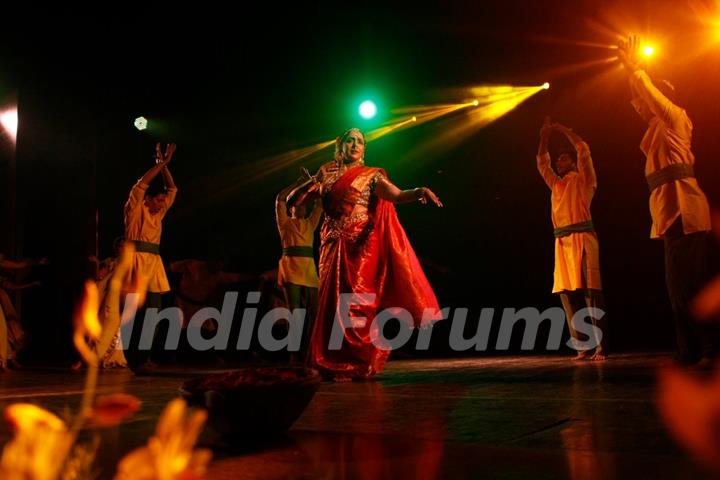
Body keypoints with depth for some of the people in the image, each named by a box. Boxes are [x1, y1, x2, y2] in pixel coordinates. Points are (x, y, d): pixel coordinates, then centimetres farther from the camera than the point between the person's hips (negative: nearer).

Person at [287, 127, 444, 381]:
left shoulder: (371, 175, 7)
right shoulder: (326, 173, 14)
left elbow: (397, 195, -11)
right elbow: (291, 200, 8)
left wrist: (421, 191, -30)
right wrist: (313, 182, -9)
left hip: (362, 245, -2)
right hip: (334, 245, 3)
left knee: (360, 303, -8)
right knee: (334, 302, 1)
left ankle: (360, 364, 1)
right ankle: (338, 366, 10)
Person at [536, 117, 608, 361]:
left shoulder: (582, 179, 9)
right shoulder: (556, 185, 25)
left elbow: (583, 149, -1)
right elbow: (542, 163, 32)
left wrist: (562, 129, 7)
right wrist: (545, 136, 25)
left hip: (582, 239, -6)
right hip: (562, 242, 6)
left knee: (590, 291, -11)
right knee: (567, 293, -1)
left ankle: (601, 347, -13)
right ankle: (582, 347, 1)